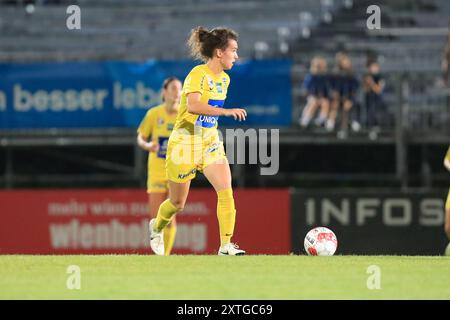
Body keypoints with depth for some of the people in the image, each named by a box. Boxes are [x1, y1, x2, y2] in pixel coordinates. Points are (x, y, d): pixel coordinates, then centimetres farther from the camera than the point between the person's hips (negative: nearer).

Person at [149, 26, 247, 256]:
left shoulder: (224, 79, 6)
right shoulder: (198, 75, -19)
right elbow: (193, 106, -35)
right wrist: (226, 111, -42)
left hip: (210, 142, 6)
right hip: (185, 142, -6)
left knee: (226, 191, -16)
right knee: (178, 203, 10)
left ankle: (226, 246, -16)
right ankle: (156, 227, 41)